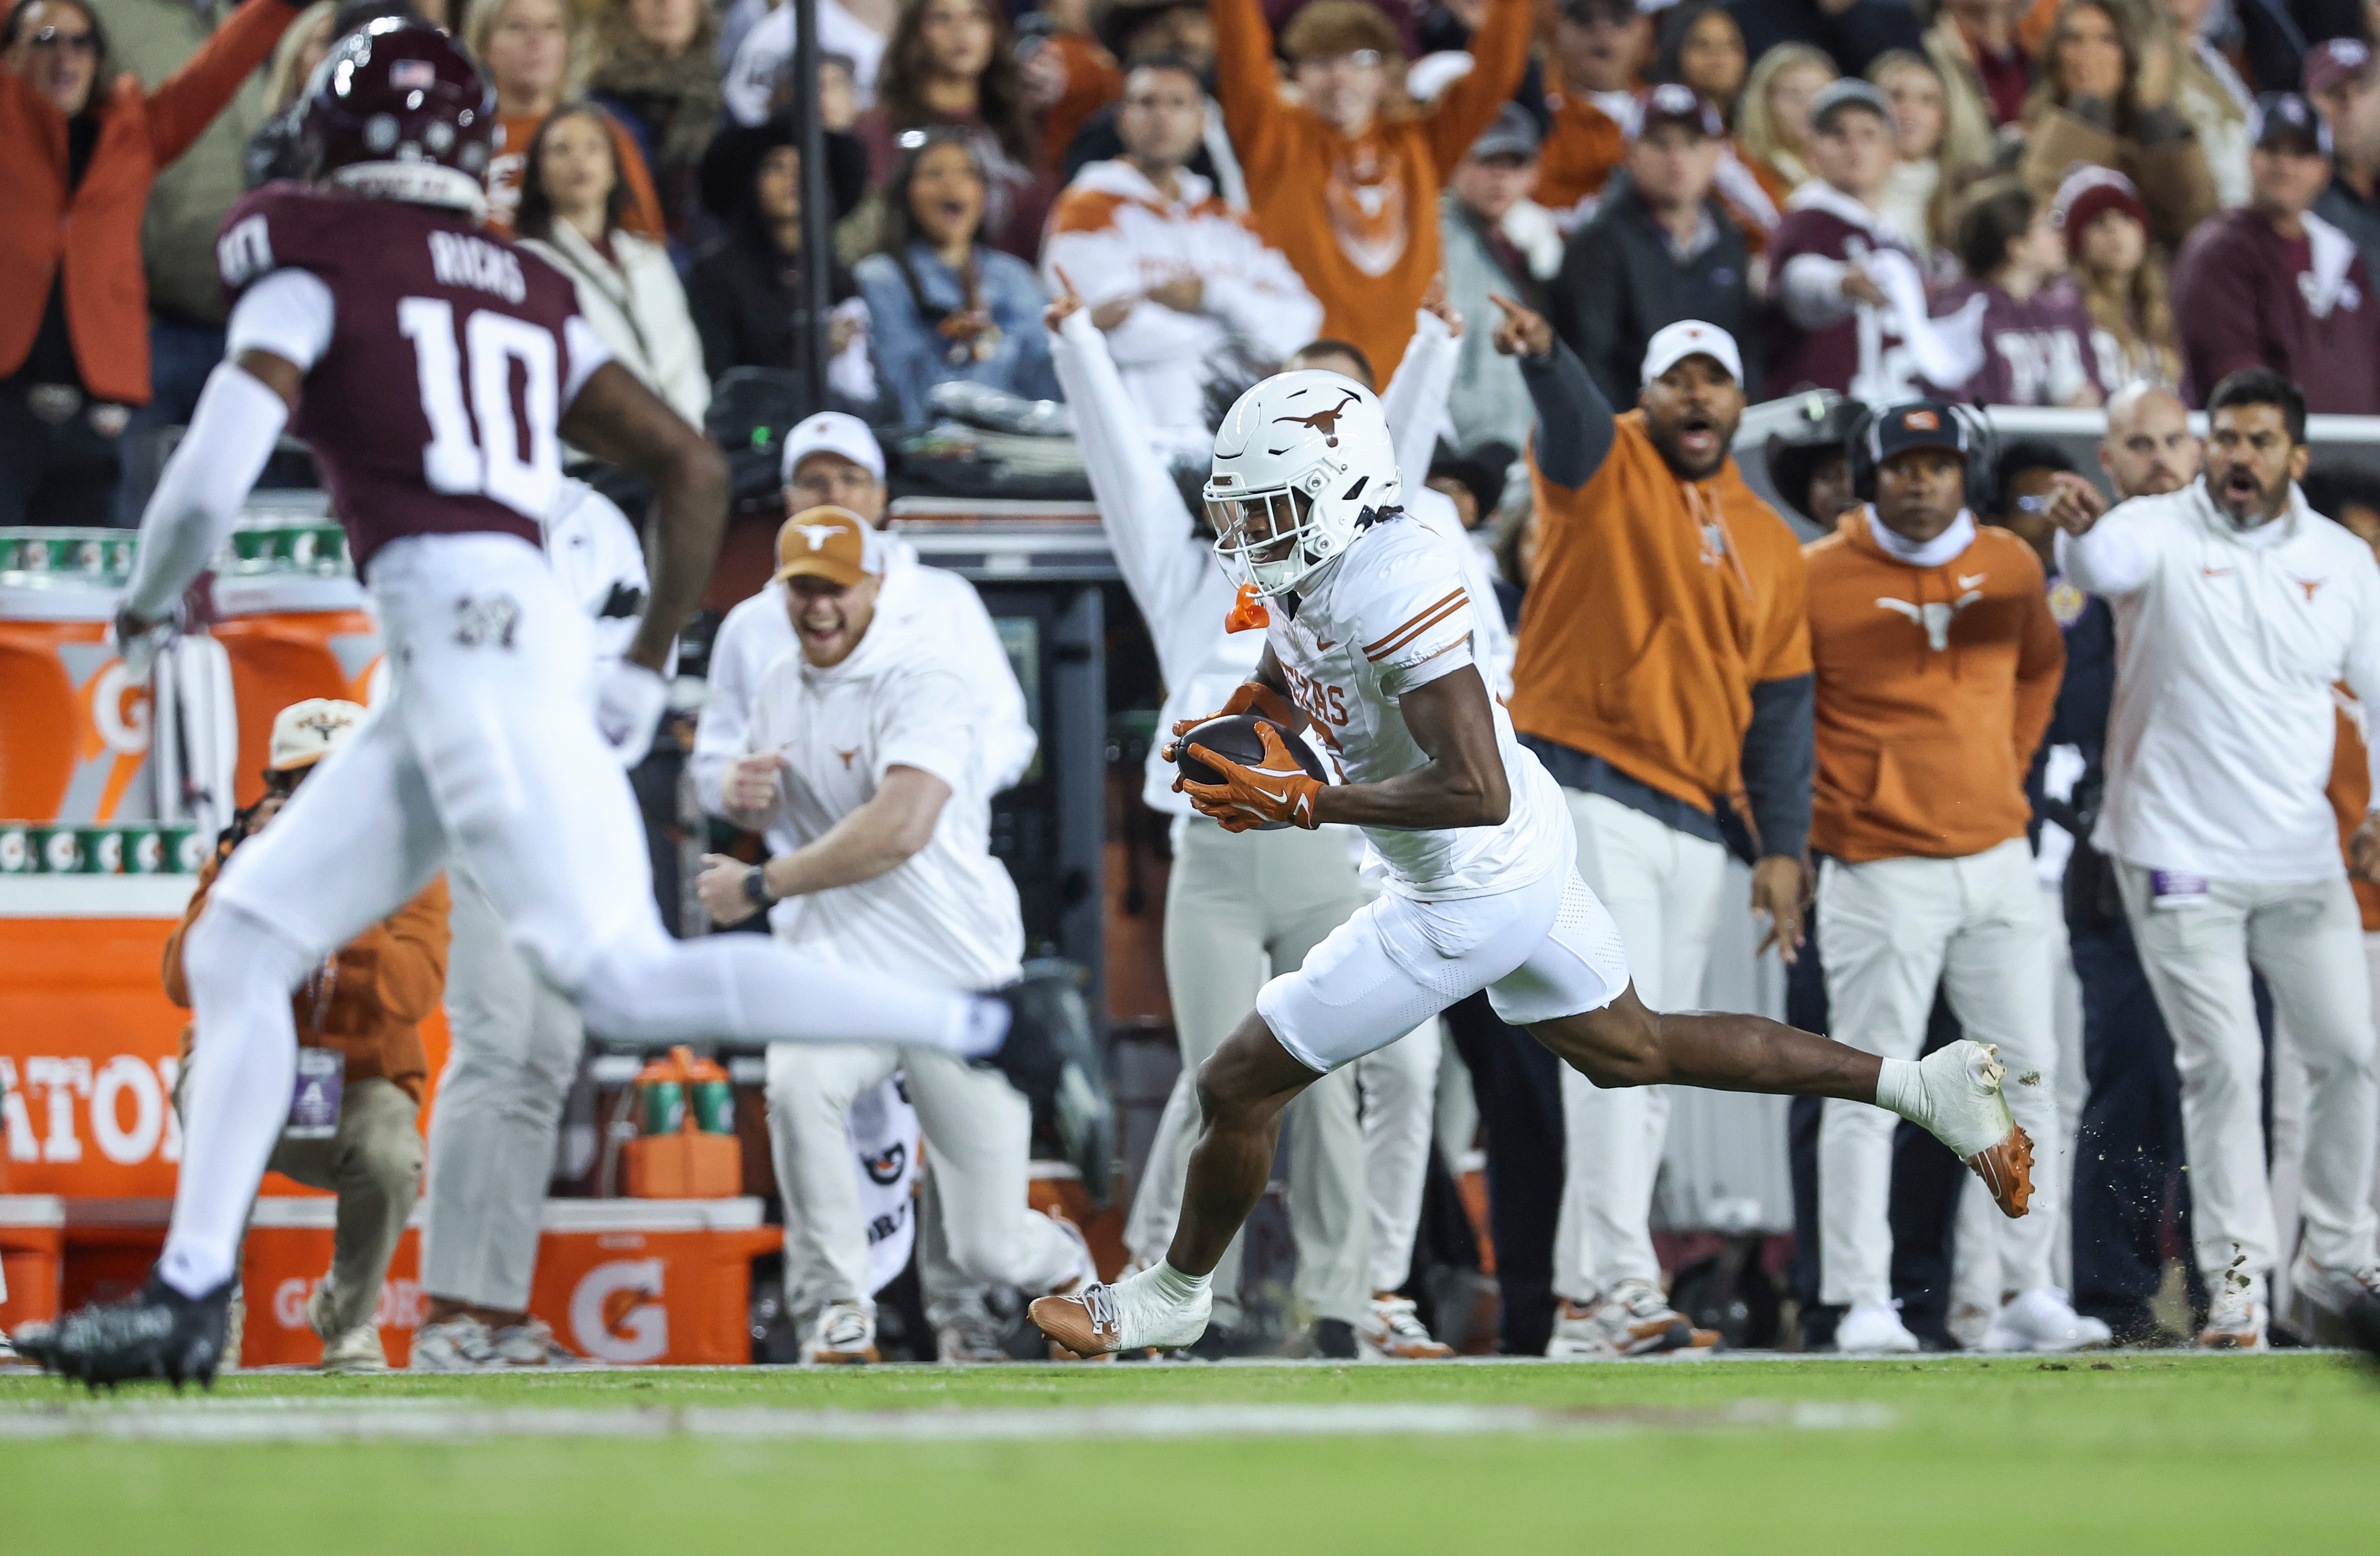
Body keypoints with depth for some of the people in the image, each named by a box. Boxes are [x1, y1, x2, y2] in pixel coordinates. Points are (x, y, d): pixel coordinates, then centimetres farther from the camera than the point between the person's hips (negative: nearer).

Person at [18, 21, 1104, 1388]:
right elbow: (696, 470, 19)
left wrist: (151, 601, 12)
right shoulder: (527, 297, 22)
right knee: (238, 951, 12)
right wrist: (646, 673, 24)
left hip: (464, 618, -8)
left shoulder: (314, 271, 3)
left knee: (621, 979, -18)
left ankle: (1000, 1027, -24)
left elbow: (213, 477, -7)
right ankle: (190, 1299, 8)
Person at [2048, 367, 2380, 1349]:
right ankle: (2236, 1280, 1)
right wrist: (2080, 531, -52)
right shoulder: (2163, 534, -5)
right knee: (2223, 1066, -6)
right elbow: (2102, 565, -28)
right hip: (2181, 855, -4)